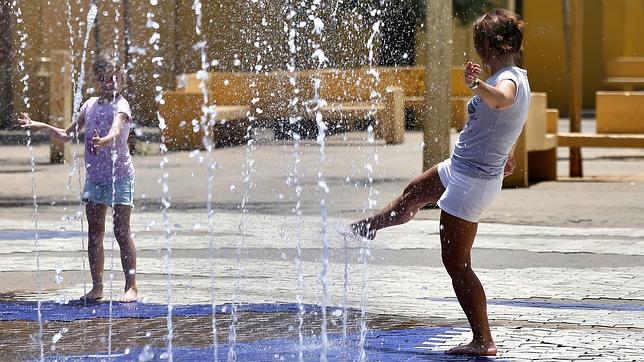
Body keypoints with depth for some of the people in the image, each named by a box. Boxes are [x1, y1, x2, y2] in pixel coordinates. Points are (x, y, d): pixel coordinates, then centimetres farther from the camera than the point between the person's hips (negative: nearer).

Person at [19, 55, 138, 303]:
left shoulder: (120, 105, -11)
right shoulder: (91, 104, 10)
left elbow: (116, 132, -32)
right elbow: (67, 135, 19)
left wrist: (103, 142, -53)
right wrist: (40, 126, 8)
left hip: (119, 175, -7)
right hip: (94, 175, 7)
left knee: (121, 232, -8)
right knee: (94, 233, 6)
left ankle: (131, 286, -5)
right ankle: (97, 287, 13)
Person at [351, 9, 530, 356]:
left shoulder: (507, 80, -24)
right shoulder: (516, 78, 8)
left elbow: (500, 100, -51)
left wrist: (476, 84, -70)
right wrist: (506, 155, 46)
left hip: (471, 182, -10)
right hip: (459, 169, 10)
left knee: (456, 264, -5)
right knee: (414, 193, 33)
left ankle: (483, 341, 0)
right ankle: (369, 225, 60)